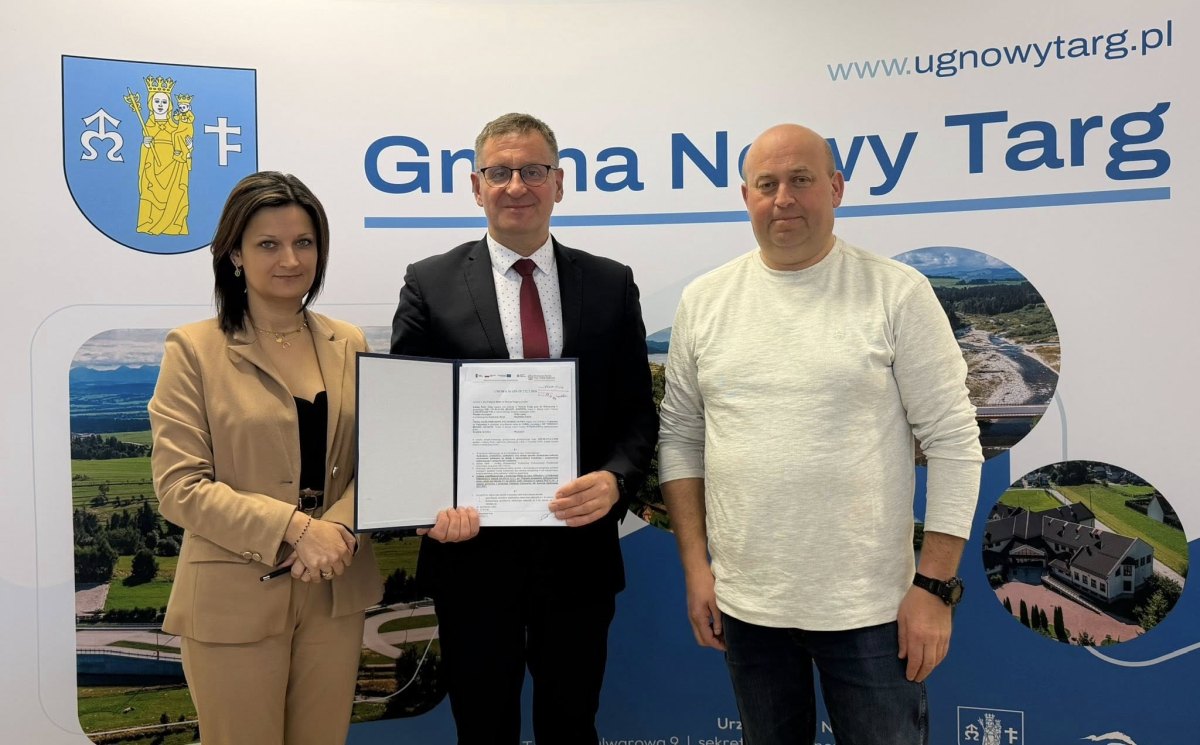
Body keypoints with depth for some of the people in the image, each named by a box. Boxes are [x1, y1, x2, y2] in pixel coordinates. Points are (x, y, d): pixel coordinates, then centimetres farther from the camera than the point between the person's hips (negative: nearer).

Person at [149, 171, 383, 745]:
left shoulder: (348, 345, 6)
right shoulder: (194, 349, -6)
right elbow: (179, 486, -11)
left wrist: (339, 530, -14)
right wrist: (295, 527, -20)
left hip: (334, 594, 4)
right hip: (236, 600, -3)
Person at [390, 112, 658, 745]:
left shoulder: (611, 285, 4)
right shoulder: (430, 284, 0)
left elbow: (638, 413, 3)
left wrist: (615, 478, -17)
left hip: (579, 550, 1)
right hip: (474, 550, -1)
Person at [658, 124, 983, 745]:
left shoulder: (898, 293, -6)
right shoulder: (703, 301, 3)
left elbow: (954, 442, -6)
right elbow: (680, 437, 7)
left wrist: (935, 586, -8)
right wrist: (696, 569, 2)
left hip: (869, 607, -2)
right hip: (744, 604, 3)